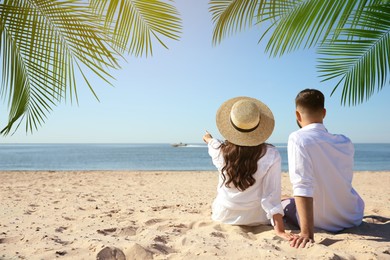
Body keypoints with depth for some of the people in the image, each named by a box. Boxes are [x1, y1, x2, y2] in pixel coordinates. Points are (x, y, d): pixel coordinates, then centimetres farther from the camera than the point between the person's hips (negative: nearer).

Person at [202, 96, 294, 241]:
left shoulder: (220, 152, -14)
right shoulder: (271, 155, -22)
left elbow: (213, 144, 12)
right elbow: (272, 195, -23)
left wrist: (209, 139, 35)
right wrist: (280, 229, -15)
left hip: (223, 217, 3)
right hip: (255, 218, -3)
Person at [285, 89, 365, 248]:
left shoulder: (297, 139, -22)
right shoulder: (345, 142, -5)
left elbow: (302, 187, -31)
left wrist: (307, 232, -33)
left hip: (323, 223, -5)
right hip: (353, 218, 6)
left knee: (282, 205, 19)